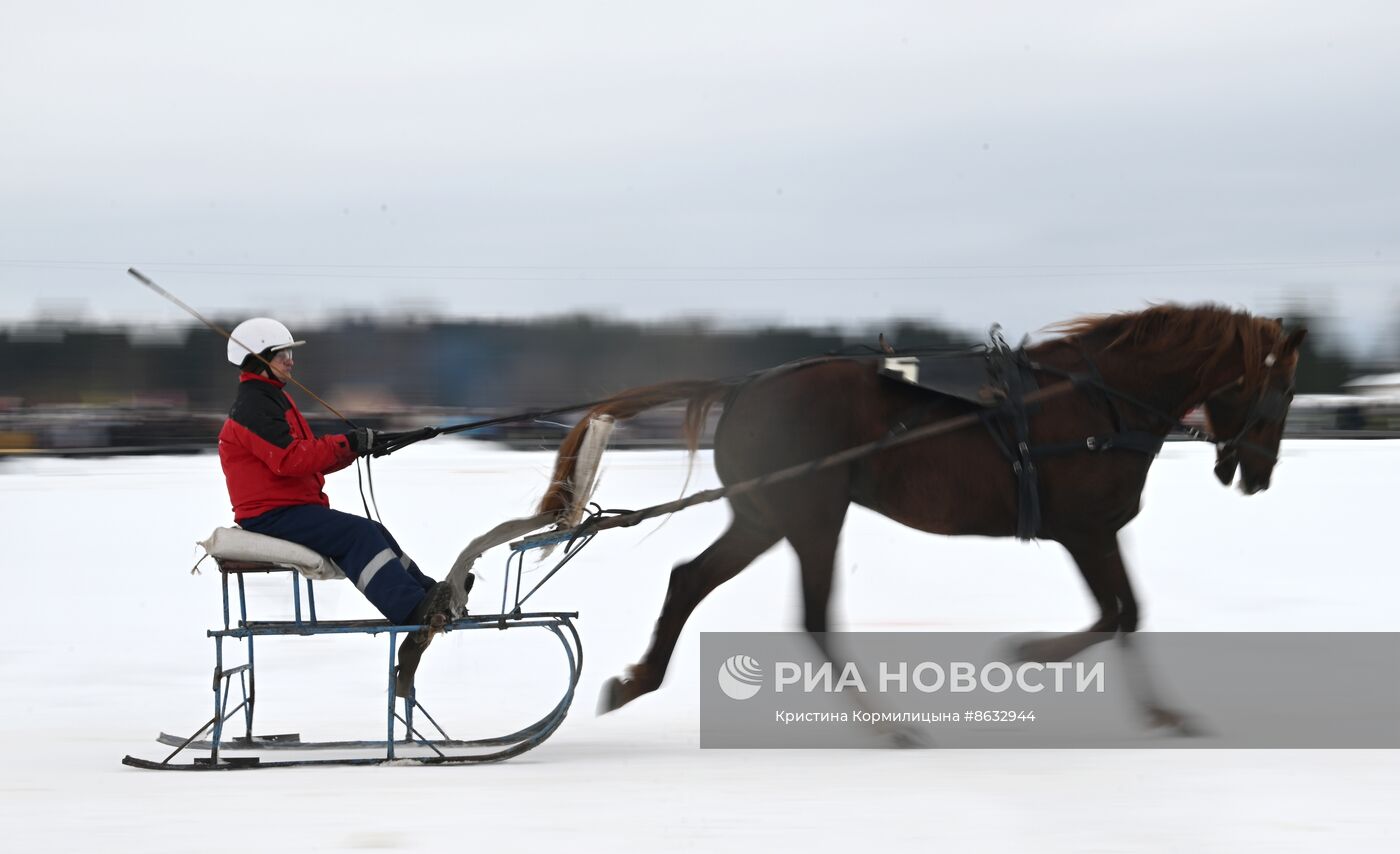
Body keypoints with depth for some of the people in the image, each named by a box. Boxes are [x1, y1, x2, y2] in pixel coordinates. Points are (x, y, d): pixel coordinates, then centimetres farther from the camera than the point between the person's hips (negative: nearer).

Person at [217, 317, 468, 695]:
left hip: (296, 506, 10)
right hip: (271, 517, -10)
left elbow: (312, 457, 20)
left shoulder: (274, 399, 23)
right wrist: (347, 444, -23)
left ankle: (430, 599, -10)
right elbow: (290, 458, -24)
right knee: (359, 534, -25)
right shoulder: (253, 406, -12)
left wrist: (357, 445, 4)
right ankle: (416, 614, -35)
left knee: (373, 535, -3)